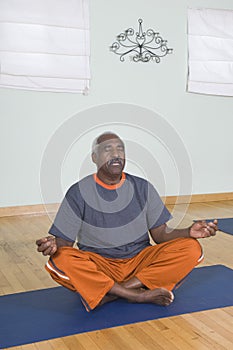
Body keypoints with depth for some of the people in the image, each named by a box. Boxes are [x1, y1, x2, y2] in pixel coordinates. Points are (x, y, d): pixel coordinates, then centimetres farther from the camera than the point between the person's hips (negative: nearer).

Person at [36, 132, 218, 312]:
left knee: (192, 249, -20)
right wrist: (53, 246, -28)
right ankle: (140, 294, -27)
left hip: (140, 260, 2)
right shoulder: (79, 192, -2)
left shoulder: (142, 187, 4)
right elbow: (65, 241, -4)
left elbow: (160, 234, 4)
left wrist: (189, 232, -16)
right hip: (98, 265, -2)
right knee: (59, 261, -32)